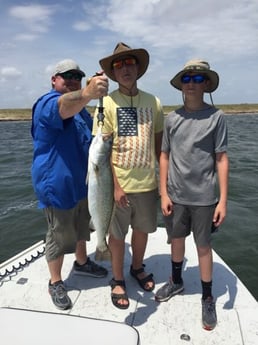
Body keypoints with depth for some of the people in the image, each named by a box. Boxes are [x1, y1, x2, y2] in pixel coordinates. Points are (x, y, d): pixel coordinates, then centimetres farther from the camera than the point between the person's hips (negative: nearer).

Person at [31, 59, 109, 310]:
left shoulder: (80, 107, 13)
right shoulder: (48, 103, -17)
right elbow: (64, 106, -44)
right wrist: (88, 93, -62)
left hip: (82, 182, 9)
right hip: (57, 185, -8)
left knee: (81, 229, 23)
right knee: (59, 237, 5)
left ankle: (82, 263, 45)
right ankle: (55, 282, 24)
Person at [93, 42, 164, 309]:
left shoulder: (153, 102, 2)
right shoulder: (107, 103, -8)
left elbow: (159, 142, 10)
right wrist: (115, 186, -15)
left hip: (147, 182, 4)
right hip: (119, 184, -3)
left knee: (142, 229, 19)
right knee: (117, 234, 11)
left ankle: (137, 268, 45)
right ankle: (117, 280, 34)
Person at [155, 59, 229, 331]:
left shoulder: (216, 117, -6)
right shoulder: (171, 118, 1)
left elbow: (221, 159, -5)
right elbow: (165, 157, 5)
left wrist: (223, 200, -8)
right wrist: (164, 194, 1)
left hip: (203, 197, -2)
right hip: (175, 195, 3)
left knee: (203, 246, 10)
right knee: (177, 240, 18)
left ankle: (207, 298, 29)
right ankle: (176, 282, 42)